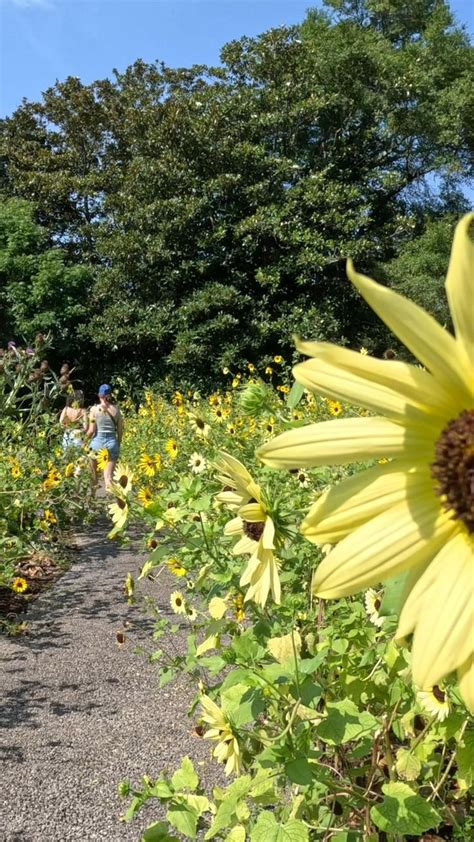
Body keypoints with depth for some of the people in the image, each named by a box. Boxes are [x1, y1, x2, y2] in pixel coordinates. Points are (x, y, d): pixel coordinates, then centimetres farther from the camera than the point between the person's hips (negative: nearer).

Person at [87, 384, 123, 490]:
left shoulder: (95, 409, -4)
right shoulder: (116, 409, 3)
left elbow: (91, 431, -5)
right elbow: (120, 430, 5)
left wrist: (85, 438, 14)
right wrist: (118, 444, 19)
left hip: (98, 441, -1)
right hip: (112, 442, 1)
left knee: (94, 470, 20)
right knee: (109, 475, 1)